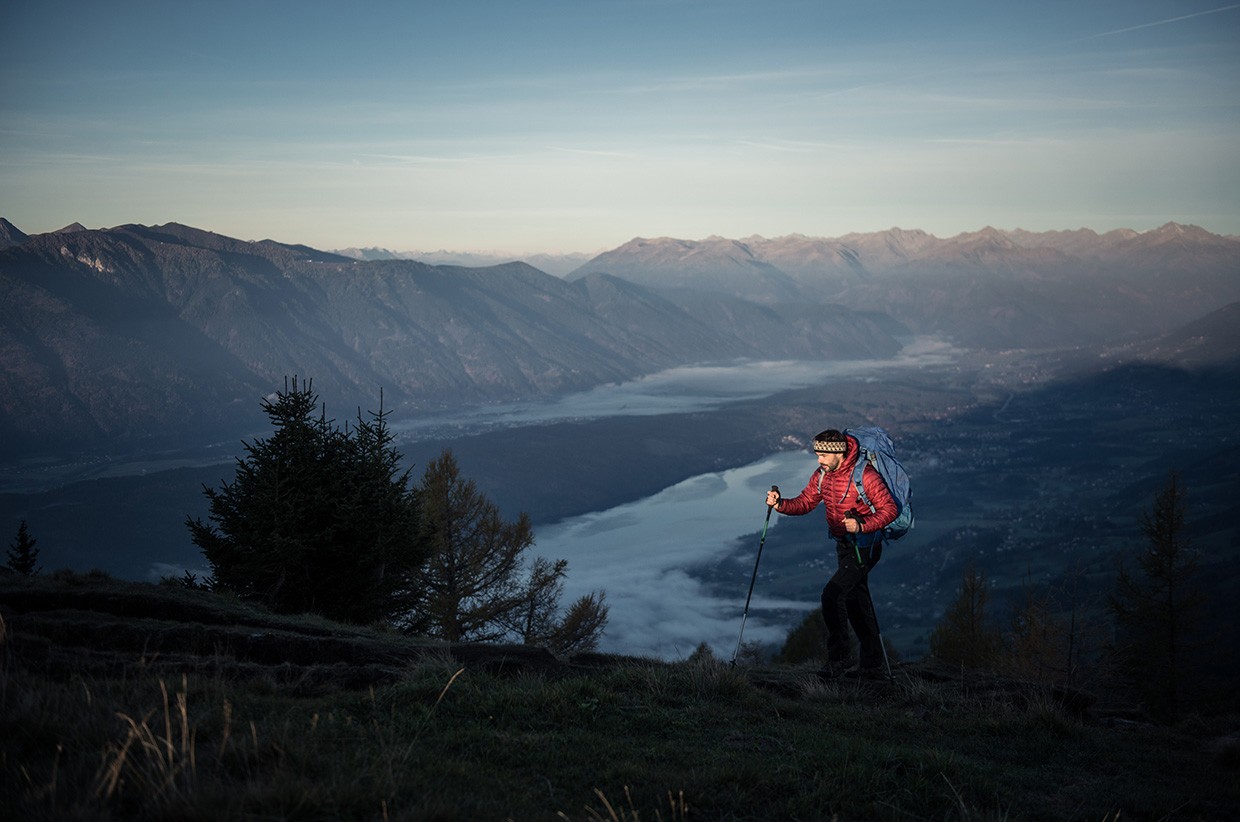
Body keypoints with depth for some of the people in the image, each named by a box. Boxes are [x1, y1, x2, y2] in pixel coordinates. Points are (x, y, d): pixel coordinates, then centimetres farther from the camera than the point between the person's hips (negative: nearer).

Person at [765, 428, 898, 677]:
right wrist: (780, 504, -13)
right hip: (844, 545, 8)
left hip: (864, 547, -8)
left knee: (832, 594, -17)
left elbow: (889, 509, -20)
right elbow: (805, 503, 5)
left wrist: (862, 525, -33)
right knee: (855, 602, 14)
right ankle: (872, 664, 26)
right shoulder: (822, 474, 1)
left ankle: (839, 656, -4)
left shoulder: (865, 475, -21)